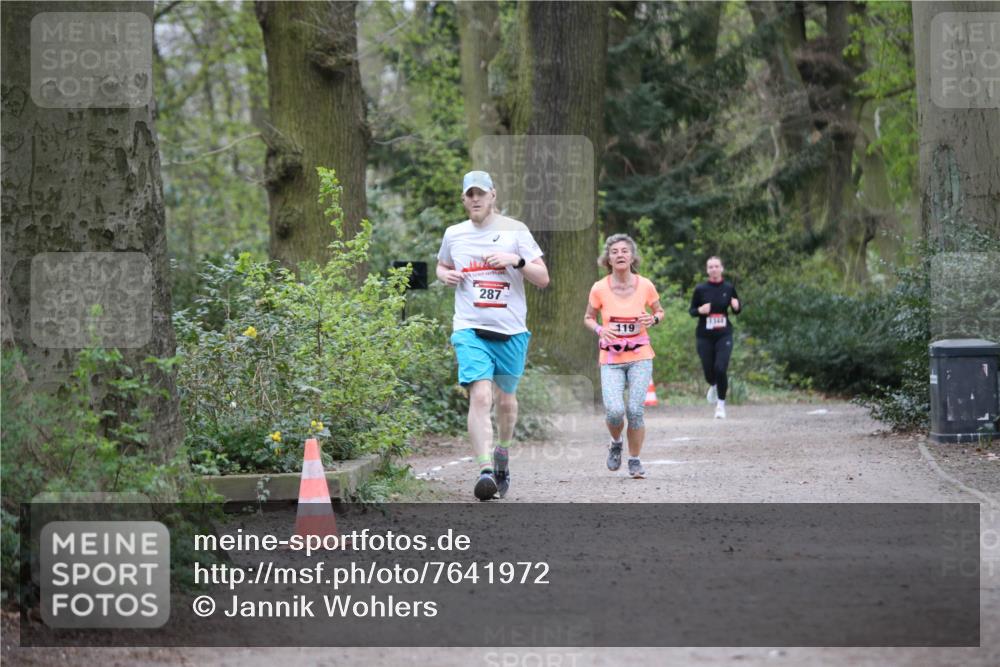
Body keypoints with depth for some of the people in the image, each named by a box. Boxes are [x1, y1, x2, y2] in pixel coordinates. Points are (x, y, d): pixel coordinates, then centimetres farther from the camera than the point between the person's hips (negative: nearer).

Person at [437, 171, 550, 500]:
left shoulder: (514, 230, 1)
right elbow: (442, 265, 28)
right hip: (470, 329, 0)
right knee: (480, 396, -19)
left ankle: (503, 452, 40)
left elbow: (543, 279, 1)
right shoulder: (454, 234, 9)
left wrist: (516, 260, -16)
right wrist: (445, 275, 5)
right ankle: (486, 469, -26)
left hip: (511, 331, 0)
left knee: (506, 399, 12)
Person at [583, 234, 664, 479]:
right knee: (614, 410, -16)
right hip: (610, 358, -1)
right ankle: (616, 444, 17)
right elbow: (588, 318, 9)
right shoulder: (599, 288, -6)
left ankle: (635, 461, 12)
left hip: (640, 357, 1)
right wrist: (599, 329, -13)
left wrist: (653, 319, -10)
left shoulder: (645, 286, -3)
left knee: (635, 410, -9)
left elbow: (659, 312, 13)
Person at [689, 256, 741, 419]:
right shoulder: (700, 289, -2)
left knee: (721, 368, -15)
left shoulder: (729, 288, 1)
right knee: (708, 370, 4)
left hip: (724, 334, -1)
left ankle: (721, 404, 2)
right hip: (704, 336, 1)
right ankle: (713, 386, 42)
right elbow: (691, 311, 6)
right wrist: (700, 310, -16)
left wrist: (736, 306, -12)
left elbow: (737, 311, 12)